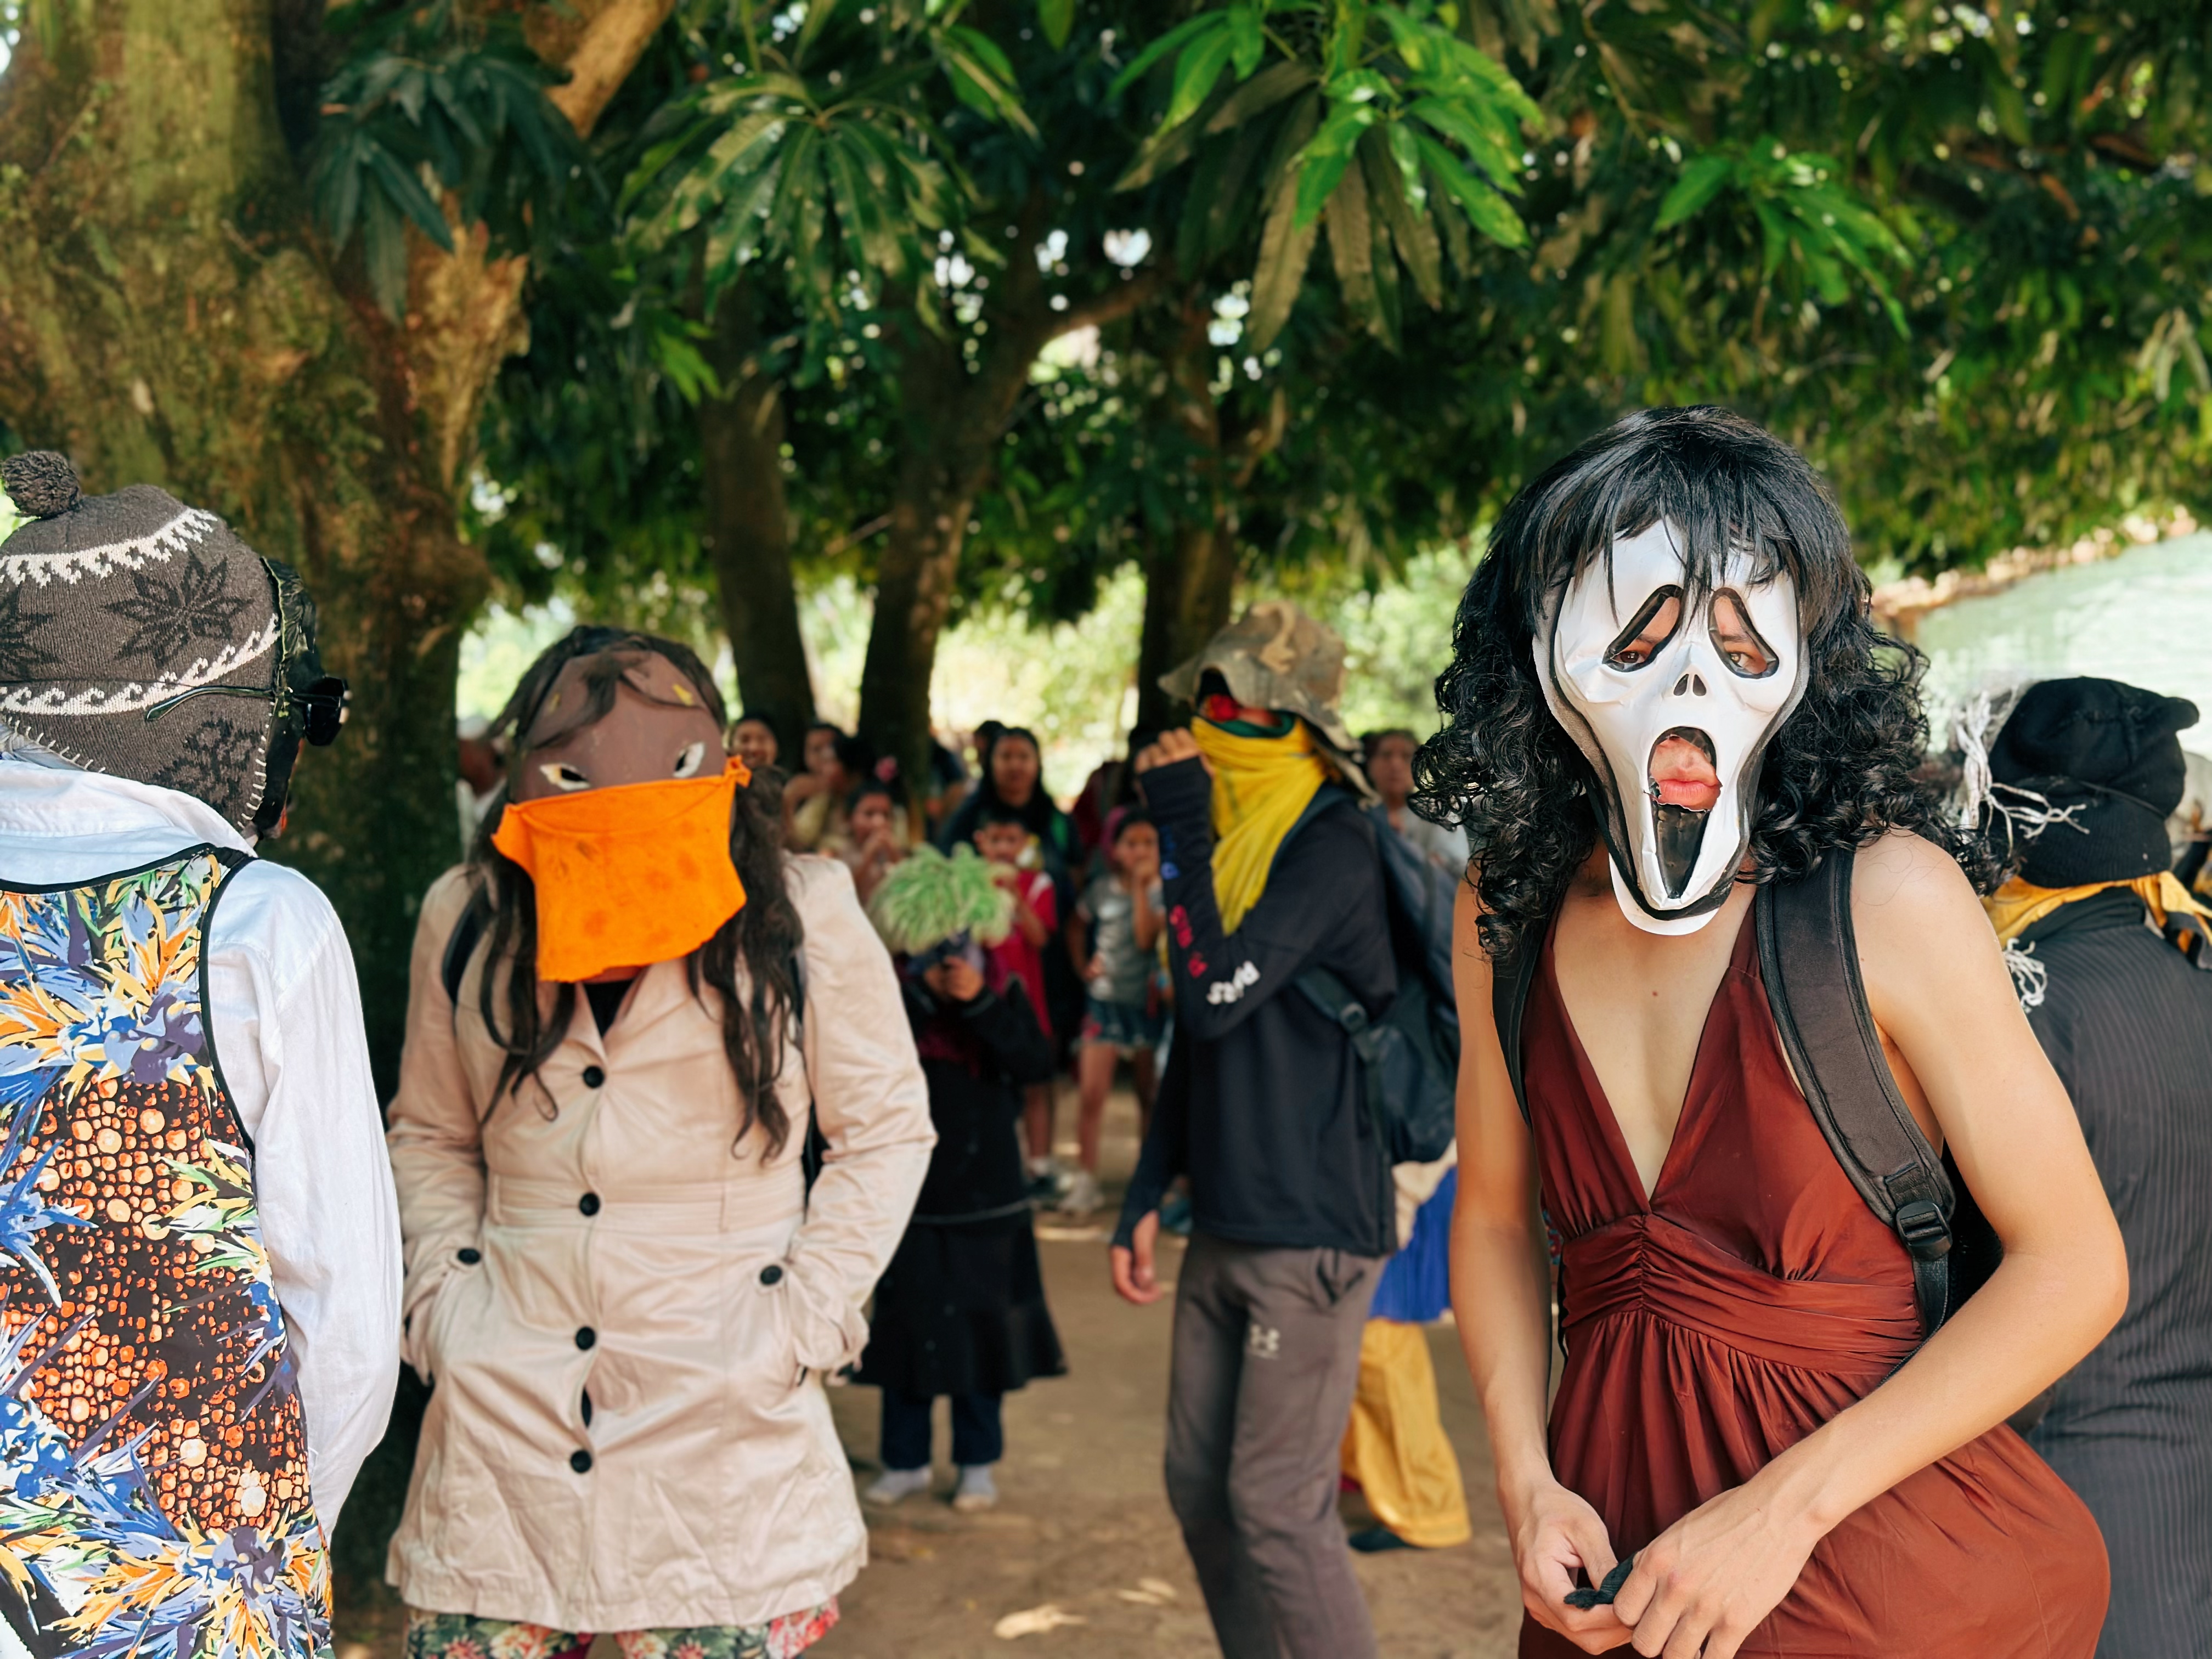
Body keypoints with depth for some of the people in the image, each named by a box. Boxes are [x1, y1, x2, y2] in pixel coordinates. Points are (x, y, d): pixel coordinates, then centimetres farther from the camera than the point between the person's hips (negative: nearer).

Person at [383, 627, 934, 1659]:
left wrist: (806, 1321, -4)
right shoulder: (468, 917, 3)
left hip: (727, 1420, -2)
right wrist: (439, 1297, 4)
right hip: (499, 1417, 3)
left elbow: (885, 1128, 4)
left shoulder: (803, 915, -4)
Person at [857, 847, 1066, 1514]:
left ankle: (977, 1460, 19)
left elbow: (1037, 1062, -14)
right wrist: (921, 997, -22)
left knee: (982, 1325, 5)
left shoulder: (1004, 992, 0)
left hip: (987, 1192, 0)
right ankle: (906, 1460, 19)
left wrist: (980, 1002, -23)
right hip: (910, 1190, 0)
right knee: (905, 1322, 5)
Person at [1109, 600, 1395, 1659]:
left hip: (1313, 1230, -9)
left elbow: (1216, 997, -24)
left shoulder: (1331, 846, -15)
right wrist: (1145, 1198, 16)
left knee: (1277, 1508, -4)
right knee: (1200, 1487, 14)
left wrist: (1179, 832, -18)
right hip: (1226, 1226, 9)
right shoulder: (1232, 835, 12)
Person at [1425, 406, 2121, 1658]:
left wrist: (1781, 1508, -17)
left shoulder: (1885, 893, -17)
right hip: (1621, 1546, 4)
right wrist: (1528, 1483, -6)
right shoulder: (1509, 908, -4)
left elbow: (2074, 1264, -14)